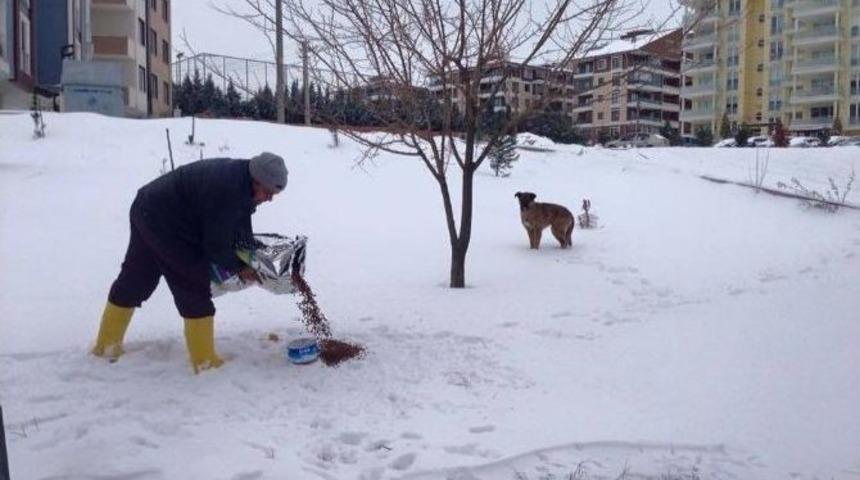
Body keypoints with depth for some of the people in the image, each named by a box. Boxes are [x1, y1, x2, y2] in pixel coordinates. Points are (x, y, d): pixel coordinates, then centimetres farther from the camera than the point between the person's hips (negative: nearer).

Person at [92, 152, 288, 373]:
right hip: (165, 224, -10)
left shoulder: (238, 175, -1)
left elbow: (240, 224, 9)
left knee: (134, 281, 19)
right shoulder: (226, 191, -30)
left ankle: (106, 344, 34)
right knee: (194, 289, -3)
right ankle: (204, 361, 5)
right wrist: (240, 266, -6)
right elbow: (215, 246, -22)